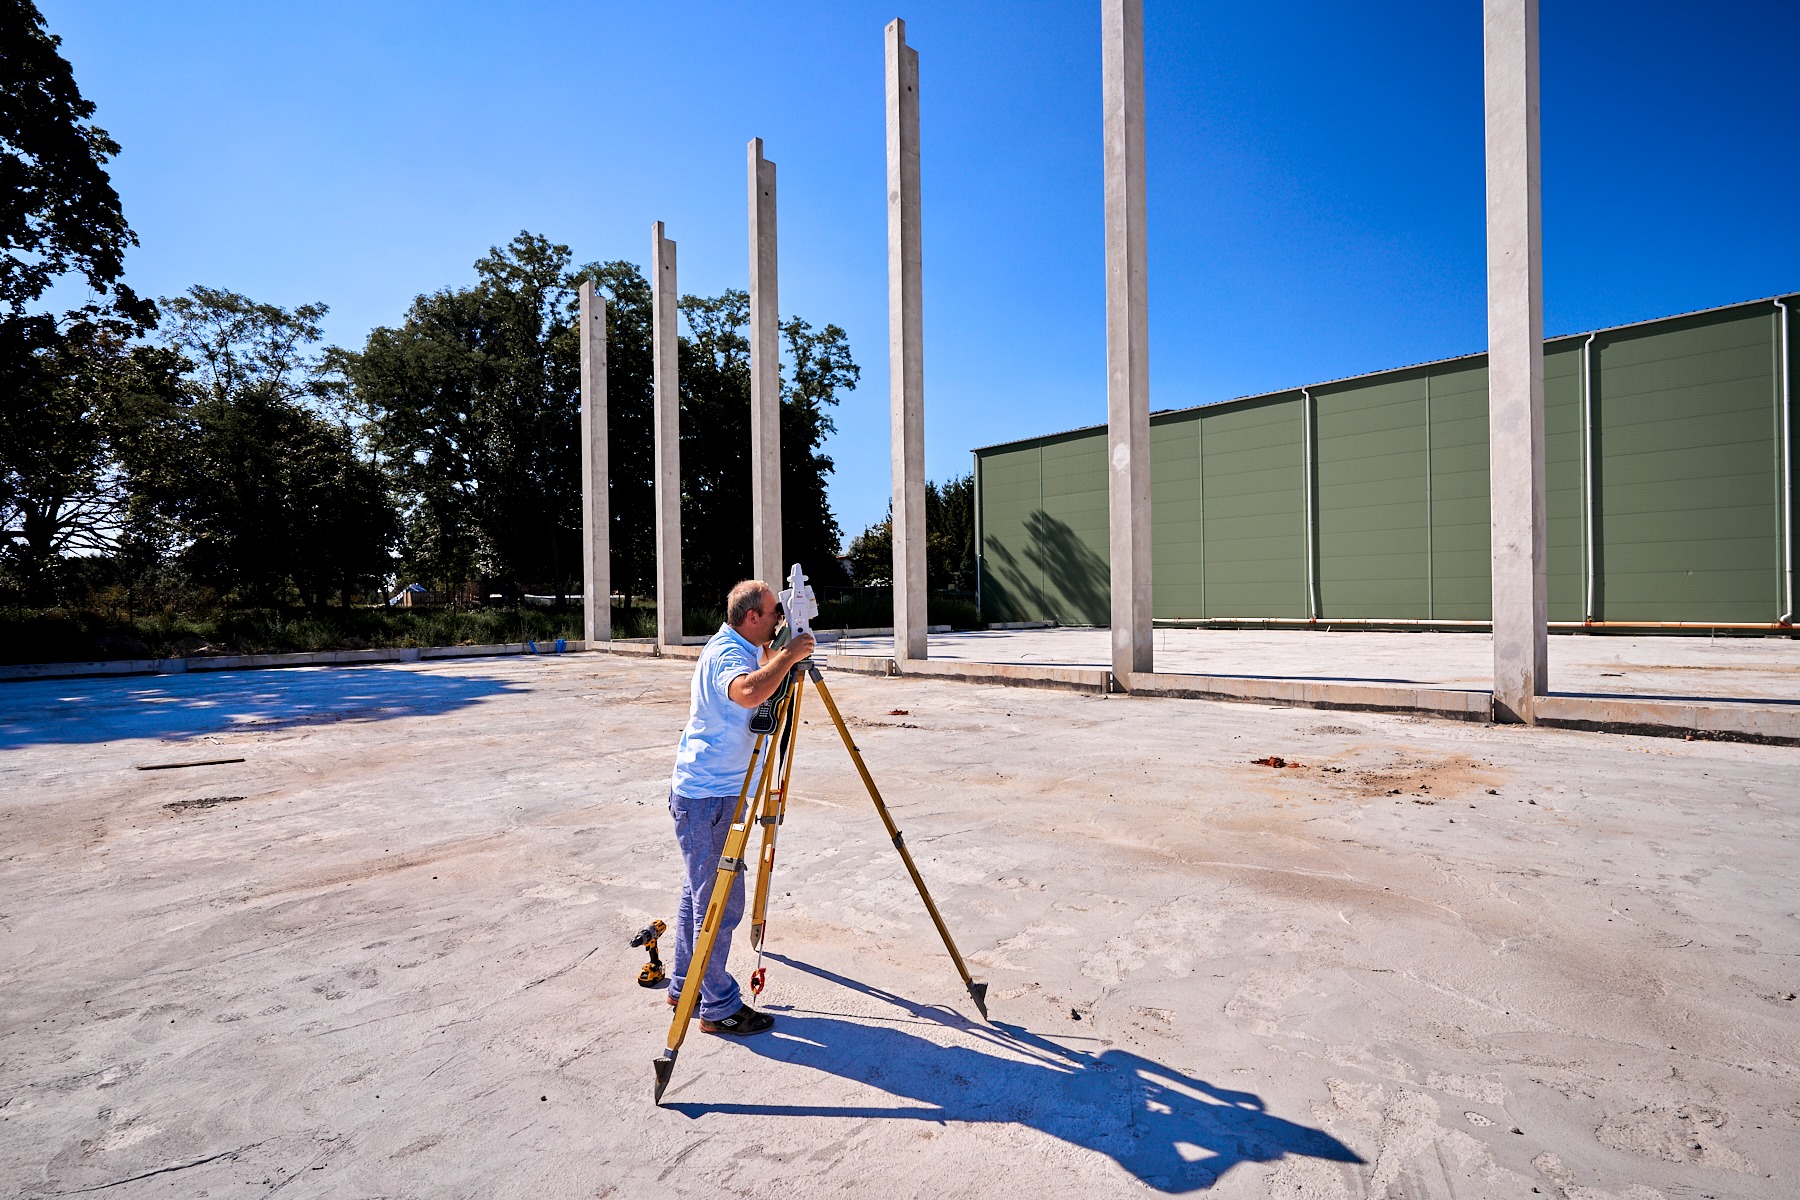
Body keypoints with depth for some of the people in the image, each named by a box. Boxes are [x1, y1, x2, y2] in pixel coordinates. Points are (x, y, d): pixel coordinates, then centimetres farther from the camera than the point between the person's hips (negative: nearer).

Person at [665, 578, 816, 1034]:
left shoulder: (735, 649, 12)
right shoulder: (726, 653, -19)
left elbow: (762, 692, 24)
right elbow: (748, 693, -42)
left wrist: (774, 655, 12)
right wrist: (787, 655, -30)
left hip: (703, 792, 10)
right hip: (707, 797, -10)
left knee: (698, 894, 19)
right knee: (718, 902, -1)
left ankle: (684, 986, 32)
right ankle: (720, 1008, 10)